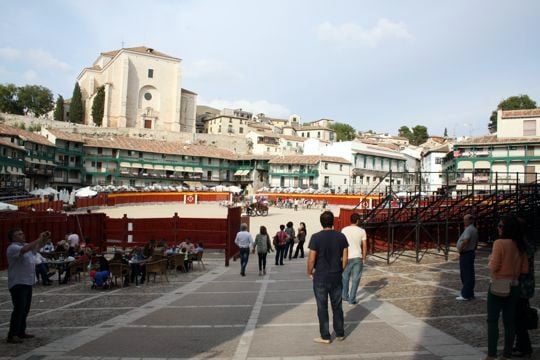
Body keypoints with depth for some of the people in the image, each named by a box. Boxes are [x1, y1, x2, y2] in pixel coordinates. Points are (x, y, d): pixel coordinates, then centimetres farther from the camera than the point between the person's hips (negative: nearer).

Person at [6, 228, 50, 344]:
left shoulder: (26, 245, 12)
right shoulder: (12, 248, -15)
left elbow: (39, 246, 22)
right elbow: (25, 249, -34)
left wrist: (46, 238, 2)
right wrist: (39, 239, -31)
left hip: (27, 283, 9)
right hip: (17, 284, -9)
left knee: (25, 309, 13)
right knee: (19, 310, -10)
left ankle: (21, 332, 23)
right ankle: (12, 336, -5)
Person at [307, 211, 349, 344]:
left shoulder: (316, 237, -13)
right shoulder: (341, 236, -2)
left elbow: (311, 259, -14)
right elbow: (345, 257, 1)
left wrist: (309, 272, 2)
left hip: (320, 277, -3)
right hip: (336, 277, 4)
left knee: (322, 307, 7)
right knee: (337, 306, 16)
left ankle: (325, 336, 14)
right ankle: (340, 334, 26)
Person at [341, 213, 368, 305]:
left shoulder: (344, 230, -3)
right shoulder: (362, 231, -3)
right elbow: (364, 246, -2)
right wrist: (363, 258, 8)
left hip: (347, 257, 1)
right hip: (357, 257, -1)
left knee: (345, 277, 18)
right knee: (355, 279, 6)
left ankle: (345, 296, 28)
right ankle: (352, 299, 7)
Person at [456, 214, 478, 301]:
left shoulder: (468, 229, -19)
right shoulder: (474, 229, 14)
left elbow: (465, 240, -33)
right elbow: (476, 241, 24)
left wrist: (460, 249, -20)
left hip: (465, 254, -10)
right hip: (471, 253, 10)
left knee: (466, 275, -5)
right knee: (470, 274, 13)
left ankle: (465, 295, -1)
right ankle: (470, 294, 20)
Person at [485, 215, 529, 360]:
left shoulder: (500, 243, -17)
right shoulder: (521, 246, 2)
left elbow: (493, 267, -17)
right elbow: (525, 269, 7)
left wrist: (490, 259, 3)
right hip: (514, 287, 6)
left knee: (492, 320, 3)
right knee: (509, 321, 12)